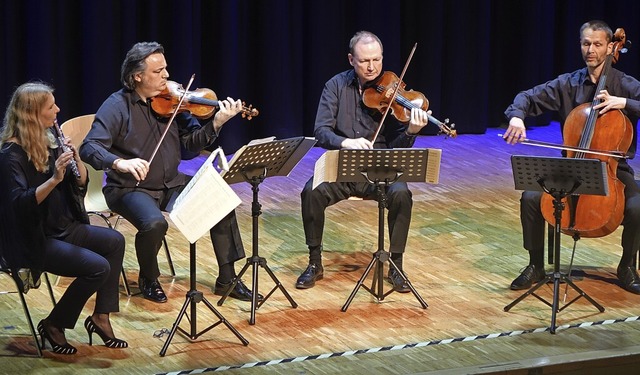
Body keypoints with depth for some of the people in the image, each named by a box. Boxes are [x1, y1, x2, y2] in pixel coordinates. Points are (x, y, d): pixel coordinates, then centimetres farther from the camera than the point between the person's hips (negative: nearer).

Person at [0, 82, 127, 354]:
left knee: (115, 241, 5)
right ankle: (53, 325, -2)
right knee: (97, 267, -20)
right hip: (30, 240, -9)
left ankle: (100, 317, 10)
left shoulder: (48, 143, 6)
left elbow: (81, 184, 6)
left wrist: (75, 158, -13)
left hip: (60, 227, 9)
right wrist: (54, 179, -40)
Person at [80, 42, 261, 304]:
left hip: (171, 184, 5)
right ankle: (148, 280, -2)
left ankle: (227, 279, 3)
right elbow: (89, 148, -21)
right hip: (130, 189, -5)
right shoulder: (117, 106, -12)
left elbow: (193, 142, 0)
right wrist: (120, 163, -40)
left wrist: (216, 122, -18)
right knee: (154, 223, -34)